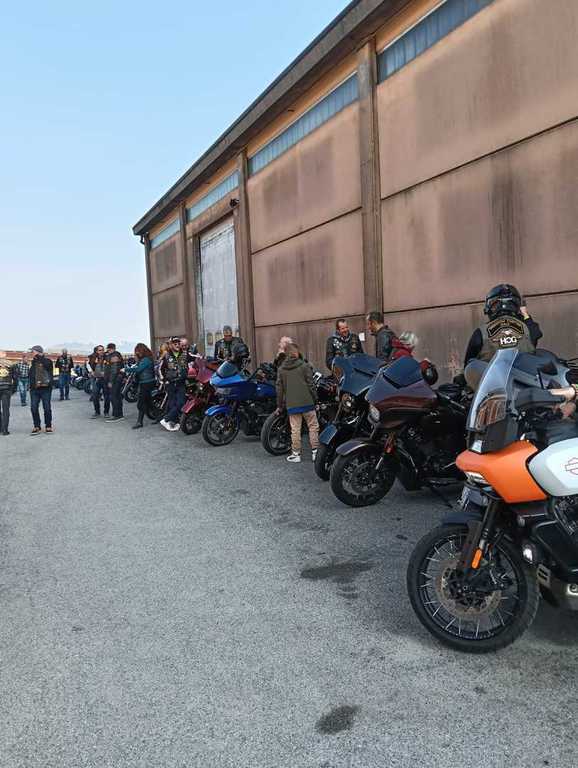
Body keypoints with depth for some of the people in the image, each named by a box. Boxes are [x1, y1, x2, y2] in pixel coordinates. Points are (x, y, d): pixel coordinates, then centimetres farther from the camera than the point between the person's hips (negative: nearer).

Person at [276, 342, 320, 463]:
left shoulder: (281, 369, 6)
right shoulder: (304, 366, -3)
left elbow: (279, 388, 9)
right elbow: (310, 384, -5)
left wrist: (280, 405, 16)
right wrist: (315, 399, 5)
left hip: (291, 404, 2)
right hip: (306, 402, -2)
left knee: (295, 429, 6)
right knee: (313, 426, 8)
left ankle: (296, 454, 9)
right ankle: (315, 451, 8)